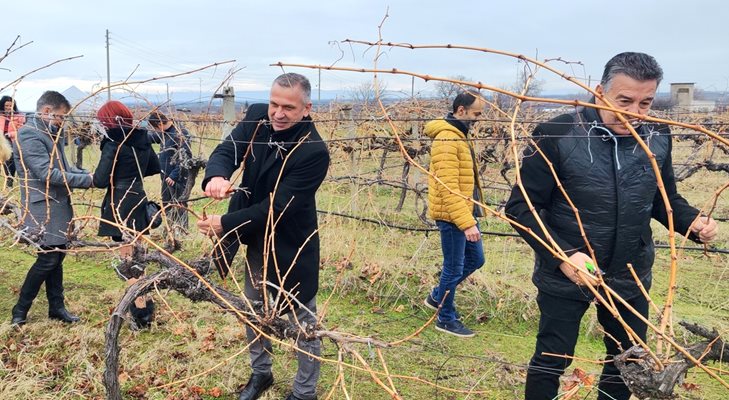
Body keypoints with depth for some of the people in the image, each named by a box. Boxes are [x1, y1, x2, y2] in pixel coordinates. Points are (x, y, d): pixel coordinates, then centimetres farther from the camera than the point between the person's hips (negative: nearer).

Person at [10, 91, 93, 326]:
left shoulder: (50, 134, 14)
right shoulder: (28, 135, -16)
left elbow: (62, 167, 18)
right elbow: (48, 174, -24)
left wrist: (88, 174, 2)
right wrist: (86, 180, -19)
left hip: (58, 206, 9)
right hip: (43, 209, -9)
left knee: (57, 255, 12)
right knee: (48, 258, -4)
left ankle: (57, 307, 22)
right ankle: (20, 310, 10)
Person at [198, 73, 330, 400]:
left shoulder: (314, 151, -27)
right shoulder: (256, 118, -9)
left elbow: (278, 206, -28)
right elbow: (226, 150, -18)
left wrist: (225, 223, -28)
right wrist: (217, 176, -41)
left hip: (291, 248, -6)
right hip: (255, 241, 7)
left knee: (303, 322, 10)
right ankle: (260, 373, 47)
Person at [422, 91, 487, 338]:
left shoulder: (459, 135, 14)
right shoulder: (447, 140, -19)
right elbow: (448, 188, -25)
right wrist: (467, 223, -28)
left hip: (465, 212, 10)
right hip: (453, 216, -10)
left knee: (475, 259, 18)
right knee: (454, 268, 2)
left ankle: (437, 296, 34)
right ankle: (446, 319, 20)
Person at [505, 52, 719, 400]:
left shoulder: (657, 138, -4)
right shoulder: (558, 135, -19)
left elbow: (665, 199, 10)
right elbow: (521, 206, -16)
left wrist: (694, 222, -12)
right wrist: (562, 255, -28)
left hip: (630, 279, 5)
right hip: (564, 277, -4)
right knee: (551, 360, 10)